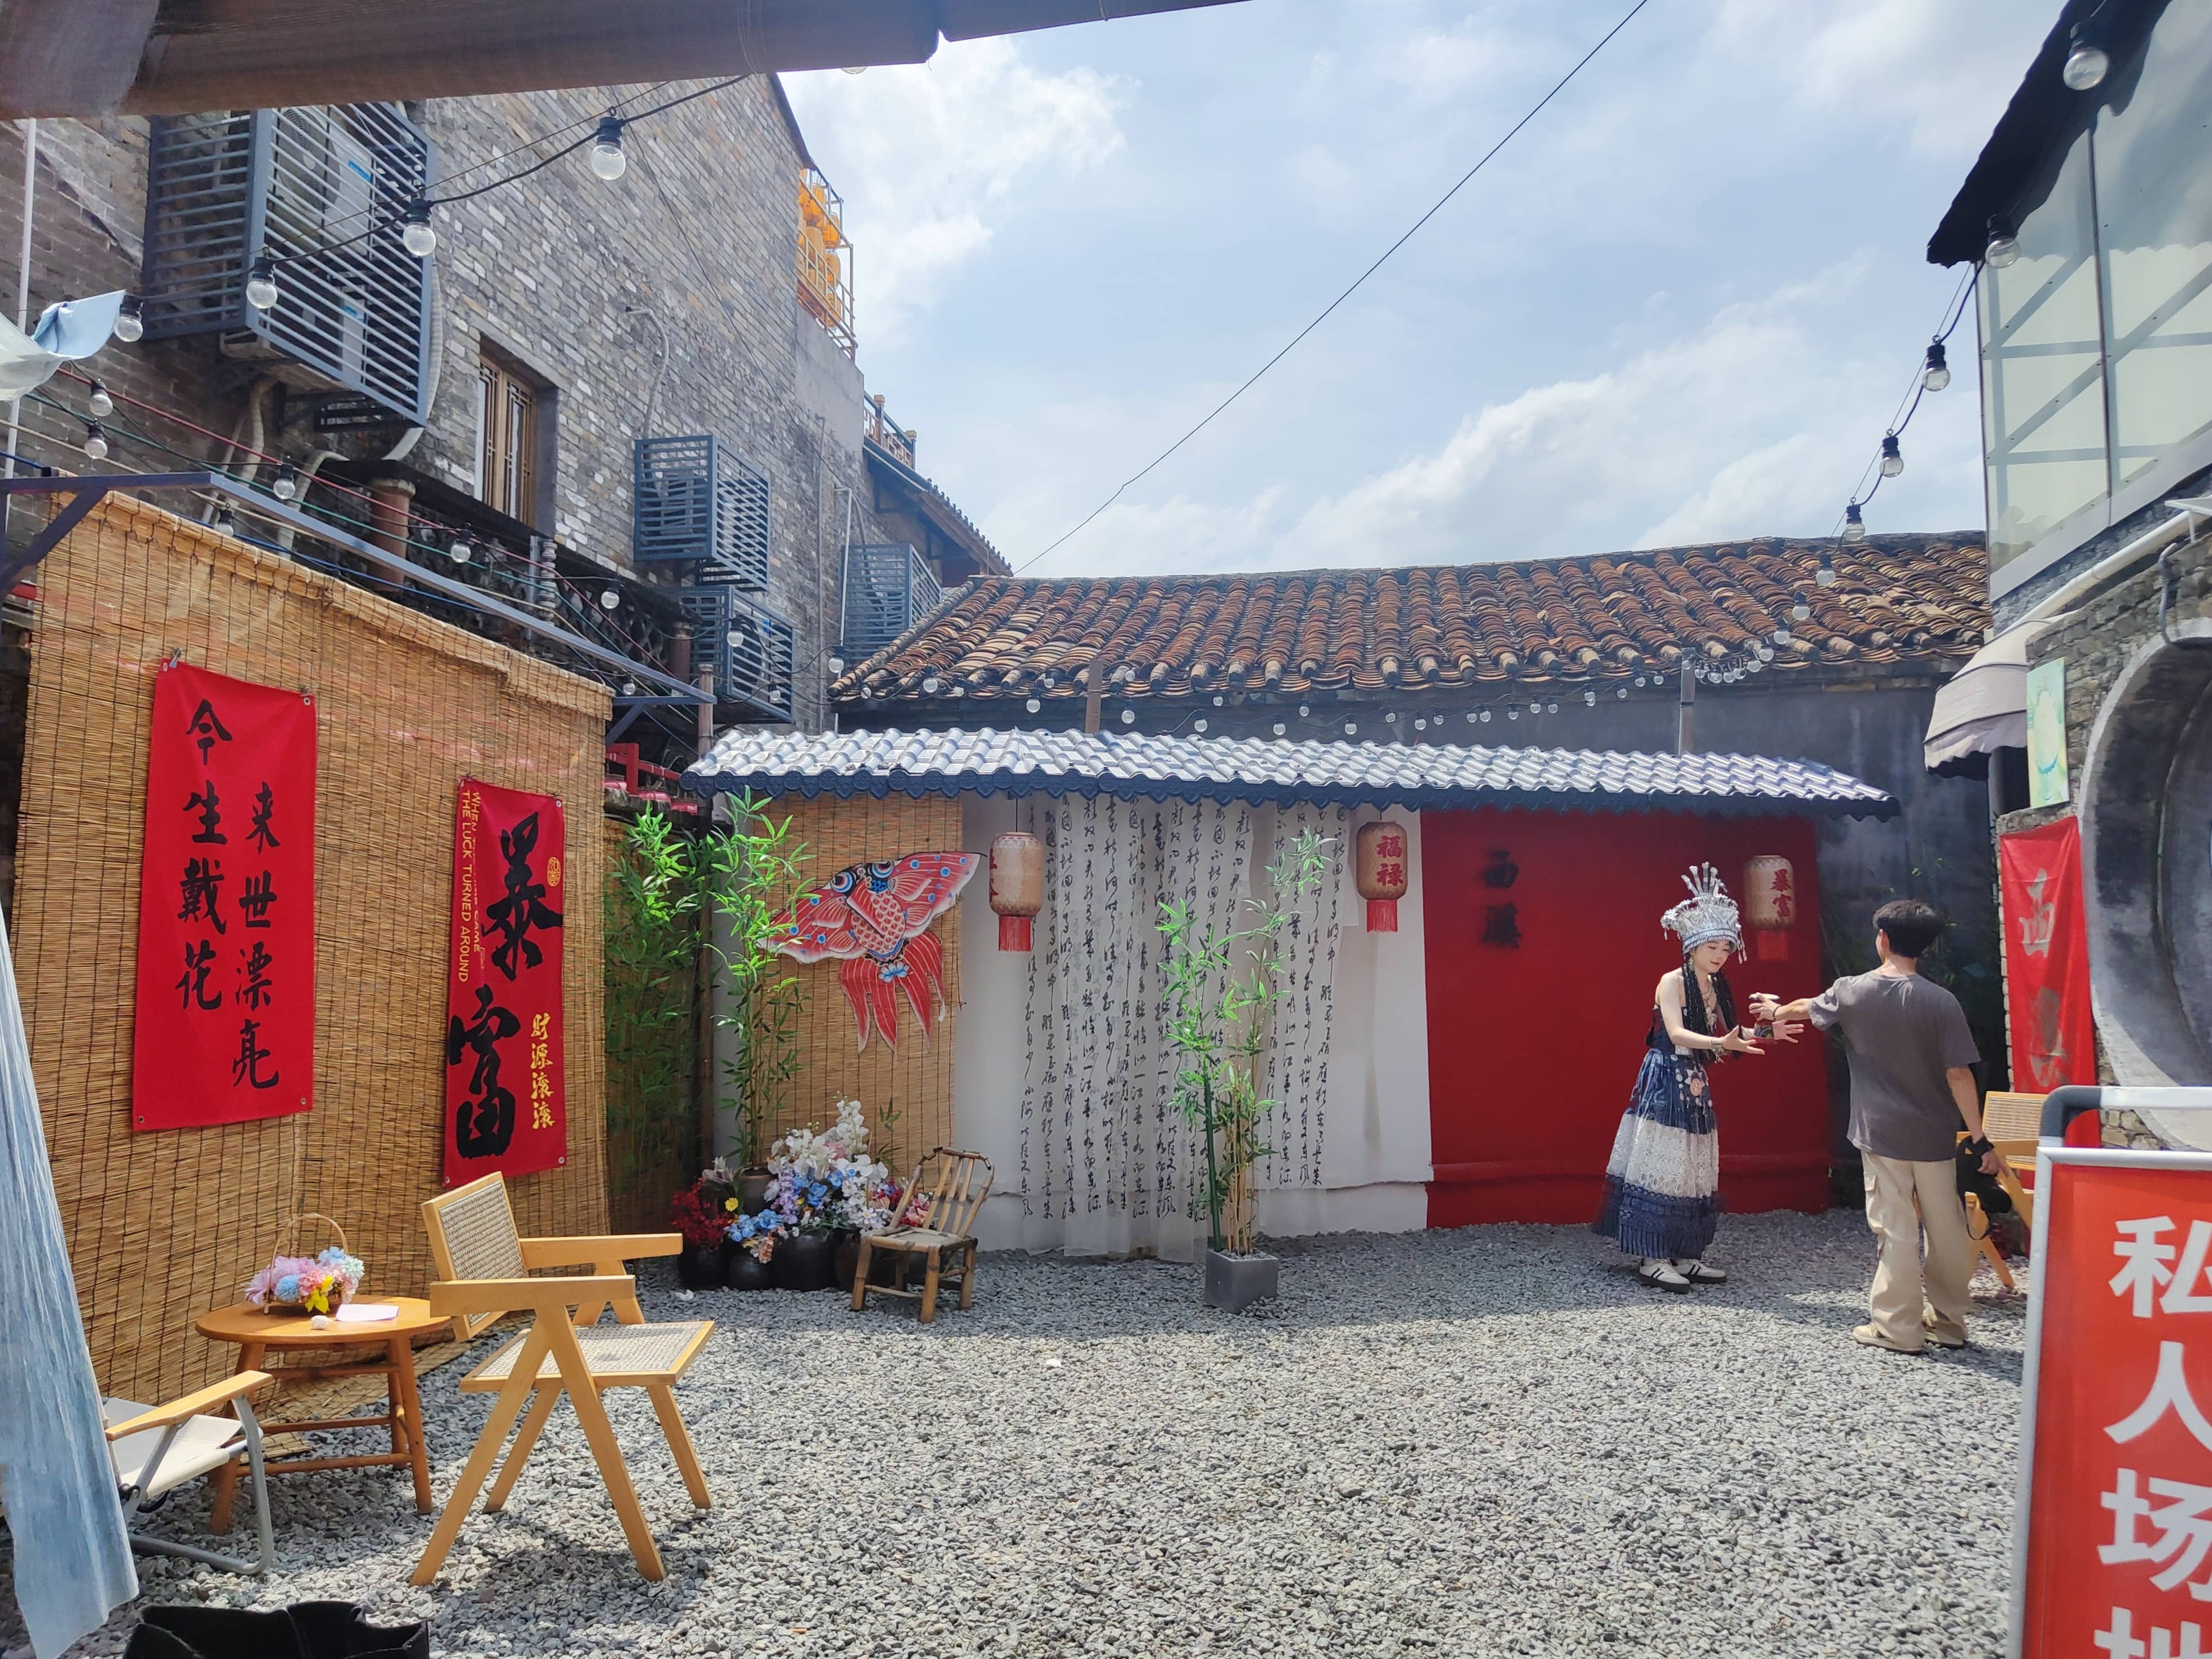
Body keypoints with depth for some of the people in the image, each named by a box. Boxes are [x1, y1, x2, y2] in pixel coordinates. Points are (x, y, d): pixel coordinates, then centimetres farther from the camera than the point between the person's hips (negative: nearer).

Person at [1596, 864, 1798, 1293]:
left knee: (1695, 1170, 9)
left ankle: (1685, 1256, 15)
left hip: (1694, 1083, 8)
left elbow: (1729, 1033, 13)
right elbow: (1676, 1033, -24)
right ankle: (1652, 1259, -3)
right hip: (1665, 1080, -8)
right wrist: (1720, 1043, -37)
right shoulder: (1672, 982, -12)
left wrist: (1766, 1033, 1)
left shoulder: (1715, 987, 11)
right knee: (1662, 1165, -7)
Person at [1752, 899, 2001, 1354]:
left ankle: (1897, 1328, 6)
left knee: (1896, 1231, 2)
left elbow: (1806, 1007, 18)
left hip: (1883, 1135, -1)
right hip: (1935, 1137, 1)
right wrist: (1979, 1138, -4)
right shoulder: (1941, 1002, -7)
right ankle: (1948, 1321, 23)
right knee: (1947, 1230, 12)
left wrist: (1776, 1010, 40)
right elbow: (1958, 1075, -9)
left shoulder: (1853, 992, -4)